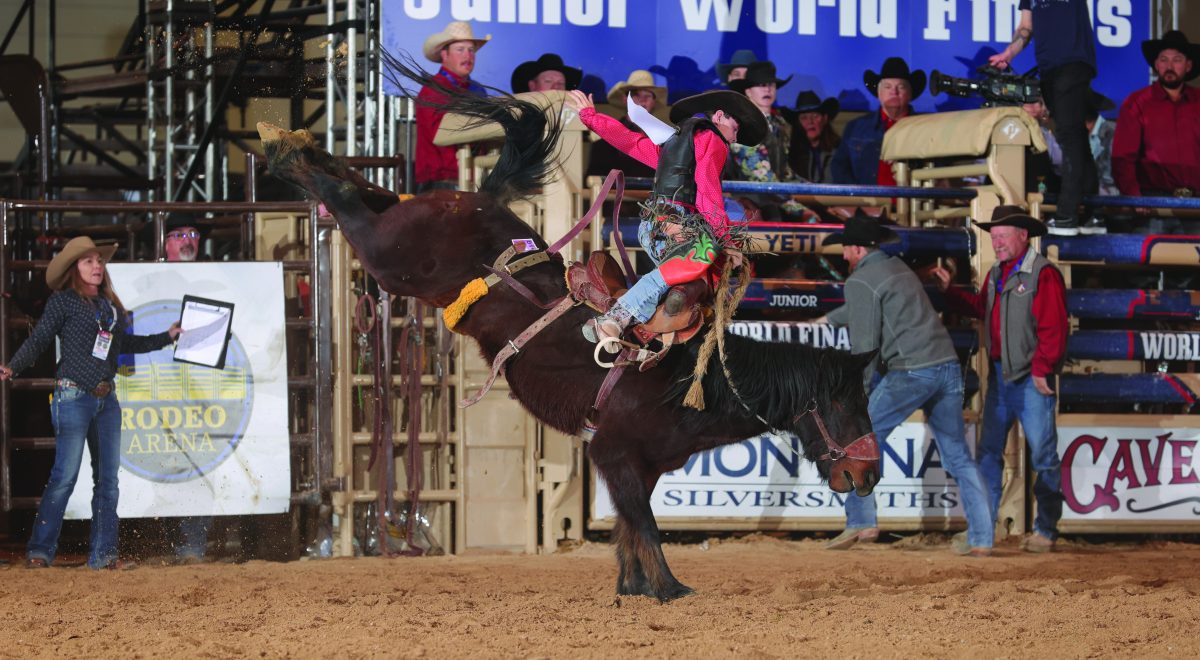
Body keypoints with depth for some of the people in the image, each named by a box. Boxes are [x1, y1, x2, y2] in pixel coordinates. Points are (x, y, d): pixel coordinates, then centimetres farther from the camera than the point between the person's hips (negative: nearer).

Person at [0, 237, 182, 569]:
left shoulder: (111, 306, 15)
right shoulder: (63, 302, -3)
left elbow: (126, 343, 28)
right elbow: (37, 340, -6)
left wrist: (167, 337, 28)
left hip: (106, 399, 7)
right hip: (73, 396, -7)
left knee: (108, 478, 5)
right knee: (65, 475, -10)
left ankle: (103, 553, 8)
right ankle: (40, 550, -5)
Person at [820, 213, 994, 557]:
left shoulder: (860, 281, -3)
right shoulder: (898, 268, 23)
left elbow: (864, 344, -9)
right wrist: (826, 320, 55)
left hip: (910, 371, -8)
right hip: (948, 366, 8)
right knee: (958, 455, 10)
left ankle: (861, 522, 1)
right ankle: (981, 538, 6)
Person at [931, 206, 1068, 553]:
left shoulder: (1043, 274, -12)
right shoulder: (996, 273, 14)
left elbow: (1053, 328, -16)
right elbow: (982, 308, 26)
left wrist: (1041, 370, -17)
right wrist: (949, 291, 23)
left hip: (1031, 379, -8)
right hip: (999, 375, 8)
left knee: (1043, 455, -2)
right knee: (988, 452, 8)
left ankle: (1045, 530, 4)